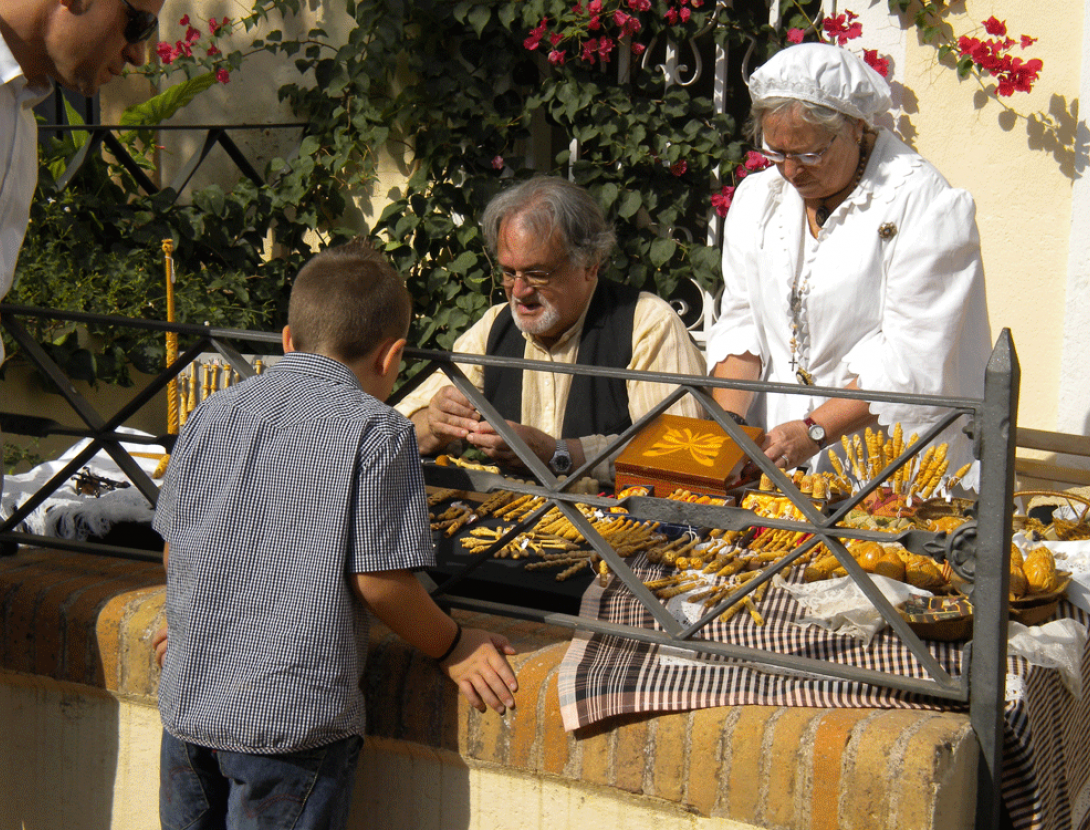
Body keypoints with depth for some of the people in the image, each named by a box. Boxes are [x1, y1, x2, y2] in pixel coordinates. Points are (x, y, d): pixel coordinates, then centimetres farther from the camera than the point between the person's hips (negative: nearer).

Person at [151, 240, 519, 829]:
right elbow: (381, 579, -11)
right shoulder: (377, 431, -10)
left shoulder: (211, 413, 8)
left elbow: (175, 551, 15)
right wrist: (451, 647, 5)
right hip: (293, 715, -6)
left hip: (188, 700, 6)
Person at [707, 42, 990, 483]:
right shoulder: (757, 196, 13)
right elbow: (740, 322, 12)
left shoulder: (923, 203, -7)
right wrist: (730, 419, -5)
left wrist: (814, 431, -19)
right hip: (767, 449, 5)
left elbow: (912, 357, -12)